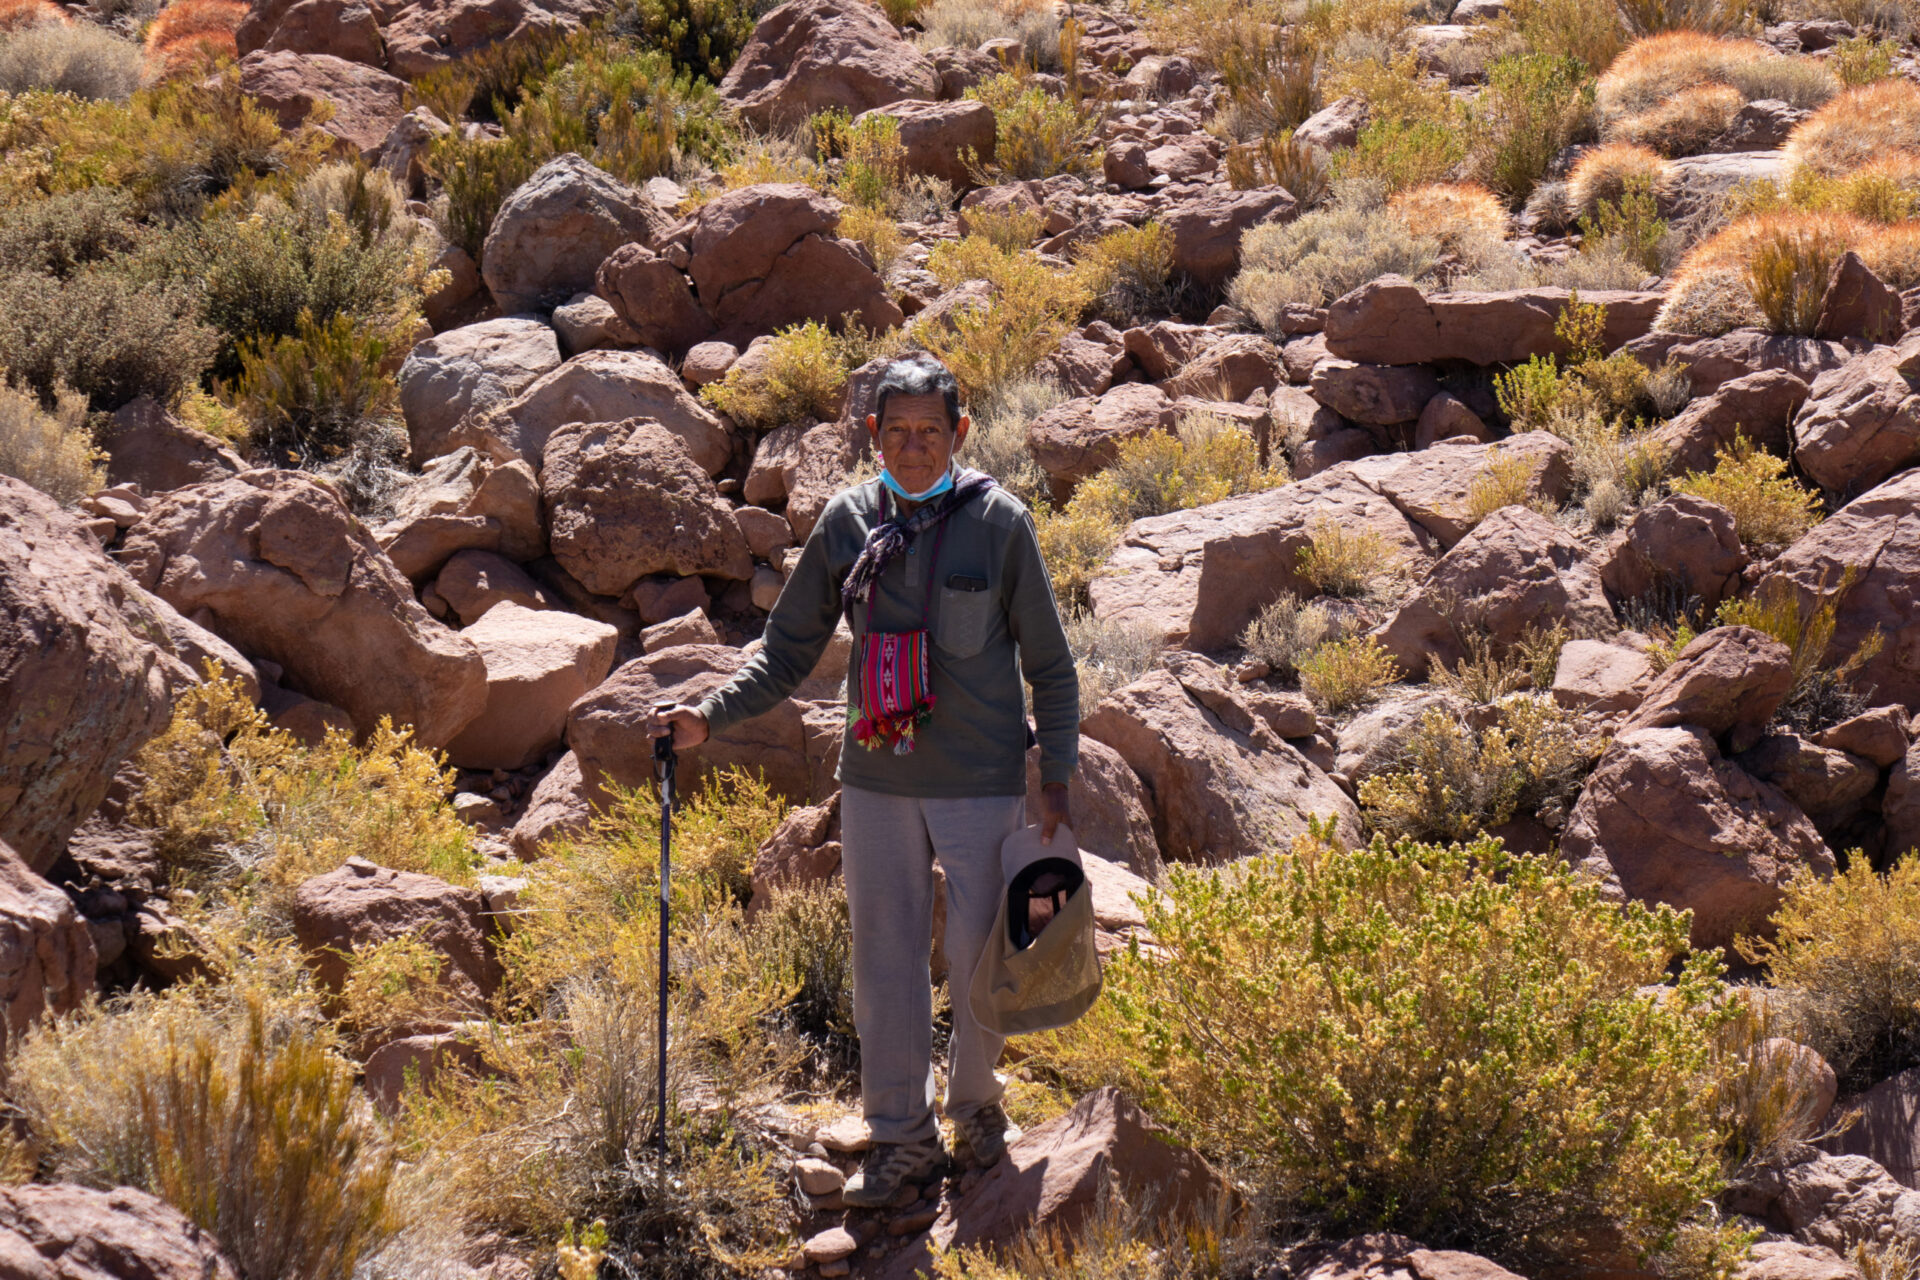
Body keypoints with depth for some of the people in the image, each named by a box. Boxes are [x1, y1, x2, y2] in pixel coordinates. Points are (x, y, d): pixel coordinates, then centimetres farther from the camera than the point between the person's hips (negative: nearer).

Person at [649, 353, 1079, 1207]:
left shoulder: (997, 522, -6)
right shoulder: (847, 522, 1)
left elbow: (1049, 664, 0)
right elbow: (788, 653, 8)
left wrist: (1056, 777, -4)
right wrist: (708, 718, -5)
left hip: (982, 783, -2)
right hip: (877, 780, 3)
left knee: (979, 957, 7)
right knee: (885, 960, 8)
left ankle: (975, 1103, 34)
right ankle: (902, 1138, 22)